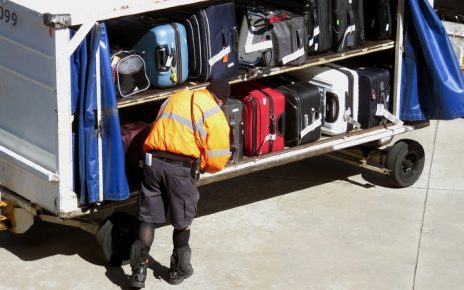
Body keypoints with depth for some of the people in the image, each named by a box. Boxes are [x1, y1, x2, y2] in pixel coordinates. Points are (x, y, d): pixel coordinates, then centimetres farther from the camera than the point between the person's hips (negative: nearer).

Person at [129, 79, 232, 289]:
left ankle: (139, 270, 7)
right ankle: (178, 269, 28)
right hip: (181, 168, -4)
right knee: (182, 220, 15)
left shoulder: (175, 98, 20)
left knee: (148, 218, 11)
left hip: (153, 161, 4)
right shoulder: (215, 115, 3)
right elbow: (217, 161, 0)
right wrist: (201, 165, 20)